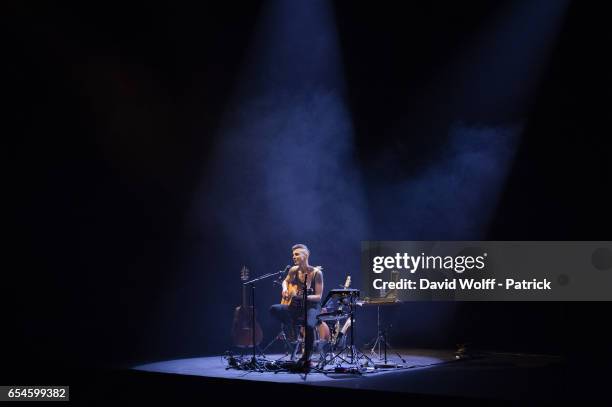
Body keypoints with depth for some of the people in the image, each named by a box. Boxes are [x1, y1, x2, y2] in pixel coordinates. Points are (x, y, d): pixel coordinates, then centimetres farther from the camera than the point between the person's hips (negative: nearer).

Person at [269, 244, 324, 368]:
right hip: (295, 306, 5)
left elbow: (318, 297, -14)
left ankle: (306, 358, -14)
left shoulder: (316, 272, -12)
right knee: (273, 309, -19)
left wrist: (304, 297, -29)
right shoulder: (293, 270, 2)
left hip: (311, 306, -5)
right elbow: (286, 281, 24)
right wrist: (285, 289, 2)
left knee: (309, 325, -36)